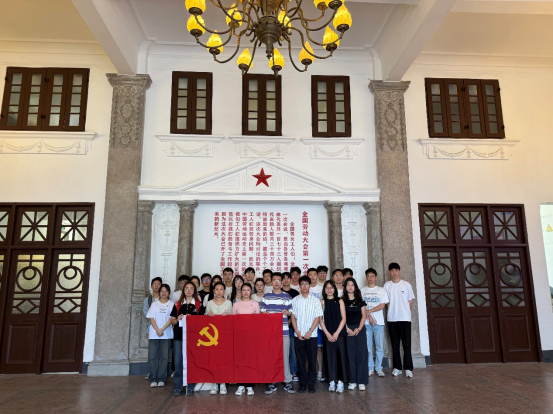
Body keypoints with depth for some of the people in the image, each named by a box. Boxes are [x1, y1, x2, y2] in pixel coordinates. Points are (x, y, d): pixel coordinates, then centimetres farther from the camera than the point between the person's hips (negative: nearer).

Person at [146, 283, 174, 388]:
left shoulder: (171, 304, 5)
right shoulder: (154, 304, 11)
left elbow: (171, 318, -3)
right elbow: (151, 318, 3)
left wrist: (162, 329, -13)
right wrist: (157, 330, -10)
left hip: (166, 334, -1)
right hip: (154, 334, 1)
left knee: (164, 356, 0)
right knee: (152, 356, -2)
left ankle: (161, 379, 7)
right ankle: (153, 379, 6)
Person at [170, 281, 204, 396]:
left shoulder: (198, 305, 7)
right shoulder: (178, 304, 11)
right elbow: (172, 320, 11)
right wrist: (177, 319, -10)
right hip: (179, 336, 1)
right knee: (178, 361, 1)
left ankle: (190, 387, 12)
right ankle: (177, 387, 12)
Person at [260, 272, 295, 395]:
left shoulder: (287, 296, 8)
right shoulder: (266, 296, 8)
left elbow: (291, 312, 10)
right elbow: (262, 311, 9)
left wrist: (287, 312, -11)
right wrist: (264, 313, -13)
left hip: (284, 331, 0)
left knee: (285, 356, 2)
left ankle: (287, 381, 12)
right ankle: (272, 382, 15)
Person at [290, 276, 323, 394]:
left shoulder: (315, 300, 3)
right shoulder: (295, 300, 5)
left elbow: (318, 317, -1)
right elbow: (293, 316, 4)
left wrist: (310, 331, -10)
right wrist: (297, 331, -6)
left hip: (311, 335, -1)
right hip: (298, 335, 1)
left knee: (312, 360, 3)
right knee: (300, 360, 5)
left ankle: (311, 384, 14)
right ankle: (303, 383, 16)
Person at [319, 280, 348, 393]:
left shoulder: (339, 301, 5)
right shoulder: (322, 302, 6)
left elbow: (343, 318, 1)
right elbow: (321, 320, 3)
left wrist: (337, 332, -8)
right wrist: (327, 334, -6)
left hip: (339, 333, 0)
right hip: (328, 334, 0)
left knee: (341, 355, -3)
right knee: (330, 356, 2)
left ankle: (340, 381, 4)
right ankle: (332, 381, 10)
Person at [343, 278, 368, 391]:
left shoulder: (360, 301, 9)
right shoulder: (342, 301, 5)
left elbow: (364, 316, 4)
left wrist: (358, 329, -7)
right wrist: (347, 329, -10)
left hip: (360, 329, 1)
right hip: (347, 330, -1)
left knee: (361, 355, -2)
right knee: (350, 355, 1)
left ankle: (361, 381, 4)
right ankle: (352, 381, 8)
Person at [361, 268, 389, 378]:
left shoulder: (381, 290, 7)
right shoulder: (362, 290, 9)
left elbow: (382, 305, -3)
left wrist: (369, 311, -9)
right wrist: (369, 316, -9)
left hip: (378, 322, 0)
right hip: (366, 322, 1)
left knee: (380, 346, 1)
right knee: (367, 346, 2)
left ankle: (378, 368, 12)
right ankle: (370, 368, 11)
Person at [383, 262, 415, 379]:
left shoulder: (406, 285, 1)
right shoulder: (387, 285, 4)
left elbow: (410, 301, 6)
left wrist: (404, 312, 4)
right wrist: (393, 311, 2)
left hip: (405, 318, -1)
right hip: (392, 319, 2)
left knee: (407, 344, -2)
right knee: (395, 344, 8)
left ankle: (408, 368, 5)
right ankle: (397, 367, 16)